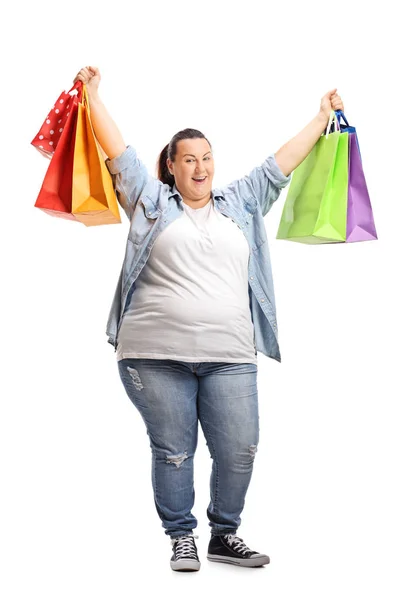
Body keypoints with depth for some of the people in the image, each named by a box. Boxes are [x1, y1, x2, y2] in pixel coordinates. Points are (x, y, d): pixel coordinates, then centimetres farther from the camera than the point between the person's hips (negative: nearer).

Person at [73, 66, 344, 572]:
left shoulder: (240, 203, 18)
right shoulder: (150, 201, 10)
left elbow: (281, 162, 22)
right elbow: (116, 148, 8)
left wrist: (323, 117, 26)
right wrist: (91, 93, 9)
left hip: (229, 355, 2)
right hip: (157, 354, -2)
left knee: (238, 450, 0)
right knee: (172, 451, 3)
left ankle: (224, 534, 20)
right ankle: (181, 537, 19)